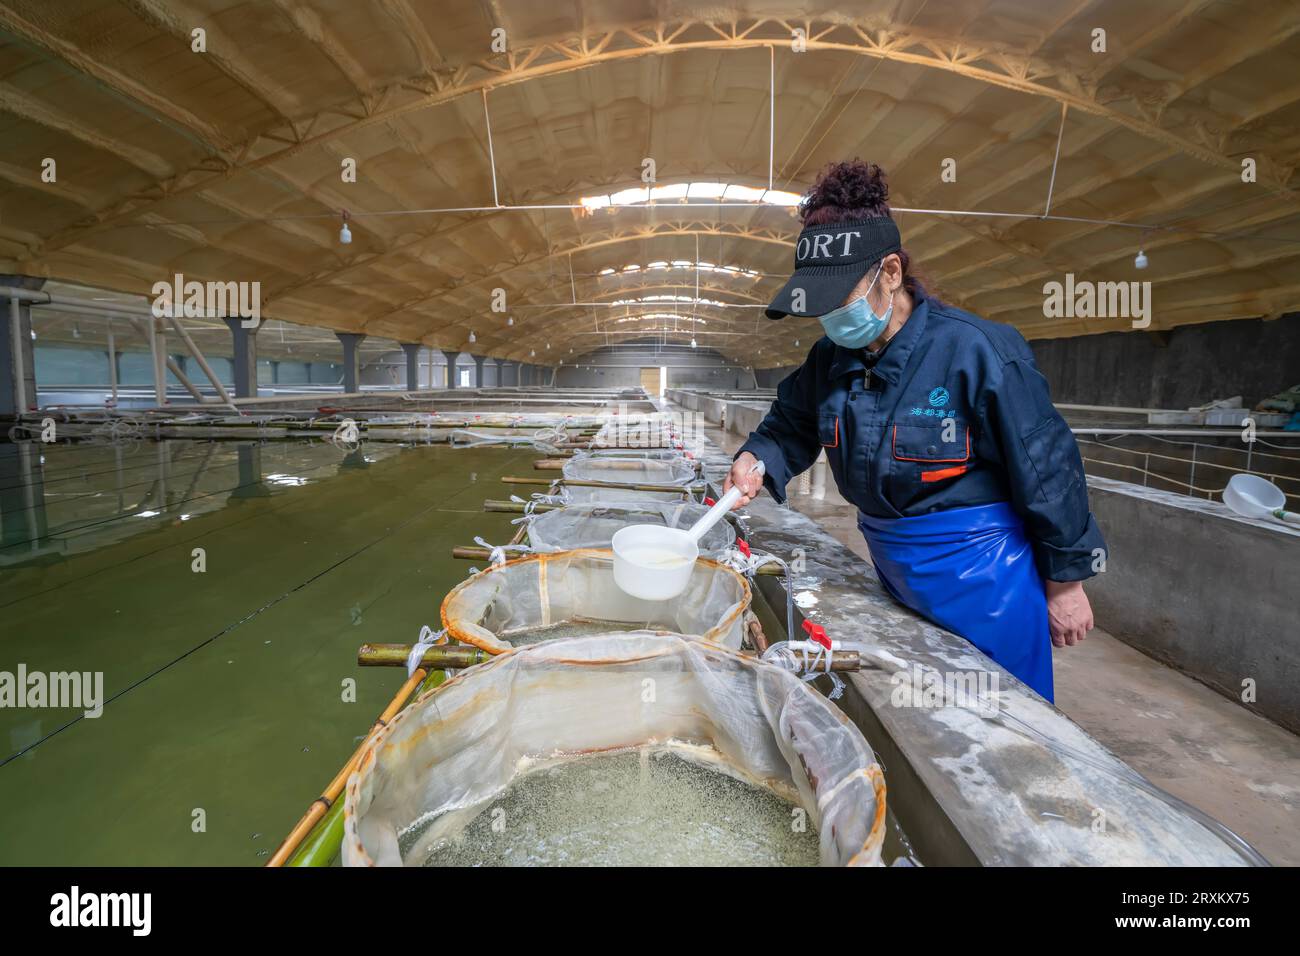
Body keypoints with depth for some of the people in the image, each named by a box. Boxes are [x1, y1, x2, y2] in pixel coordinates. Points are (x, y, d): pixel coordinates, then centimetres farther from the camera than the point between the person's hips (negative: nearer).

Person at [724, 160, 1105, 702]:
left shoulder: (976, 350, -22)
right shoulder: (831, 358, -3)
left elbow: (1046, 472, -15)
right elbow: (791, 425, 12)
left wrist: (1066, 583, -7)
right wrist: (758, 460, -11)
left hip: (985, 581, -6)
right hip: (897, 577, 6)